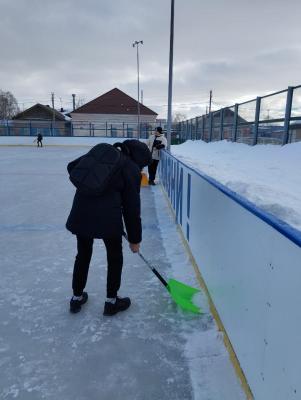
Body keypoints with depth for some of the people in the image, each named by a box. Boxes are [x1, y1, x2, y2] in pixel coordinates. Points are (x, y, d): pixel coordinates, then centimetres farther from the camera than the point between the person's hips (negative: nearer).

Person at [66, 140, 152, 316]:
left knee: (83, 253, 23)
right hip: (107, 215, -5)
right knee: (115, 256, 18)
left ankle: (77, 297, 39)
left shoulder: (102, 150, 16)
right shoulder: (132, 170, 2)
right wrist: (135, 238, 11)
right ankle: (112, 301, 29)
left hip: (81, 210, 5)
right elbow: (131, 207, 2)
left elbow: (72, 167, 17)